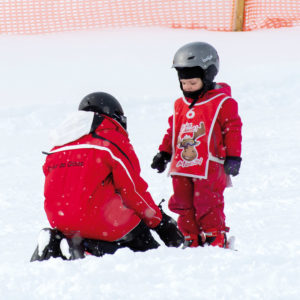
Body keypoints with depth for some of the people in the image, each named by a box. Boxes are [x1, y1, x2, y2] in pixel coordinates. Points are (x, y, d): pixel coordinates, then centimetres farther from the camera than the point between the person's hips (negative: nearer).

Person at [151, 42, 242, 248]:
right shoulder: (180, 105, 14)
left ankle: (216, 239, 5)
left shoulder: (223, 103, -4)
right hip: (182, 169, 6)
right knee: (183, 205, 6)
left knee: (207, 204, -7)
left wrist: (233, 157, -9)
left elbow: (233, 130, -4)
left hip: (209, 168, -6)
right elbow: (173, 131, 23)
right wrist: (164, 153, 18)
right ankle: (192, 240, 15)